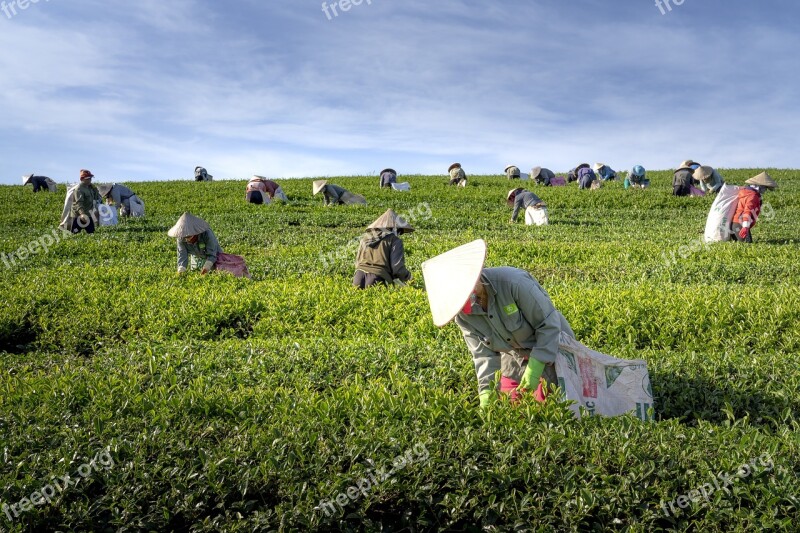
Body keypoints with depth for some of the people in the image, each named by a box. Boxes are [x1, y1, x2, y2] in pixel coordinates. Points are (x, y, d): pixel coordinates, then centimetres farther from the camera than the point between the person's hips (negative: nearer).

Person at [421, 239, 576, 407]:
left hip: (551, 348, -5)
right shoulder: (463, 314, -14)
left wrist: (535, 366, -29)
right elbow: (483, 353, -8)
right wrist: (486, 391, -21)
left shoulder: (513, 282, -32)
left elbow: (549, 323, -25)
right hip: (515, 358, 5)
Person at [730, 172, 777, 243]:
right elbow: (748, 211, -27)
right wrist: (745, 227, -38)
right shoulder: (753, 196, -13)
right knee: (748, 243, -16)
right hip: (741, 225, -10)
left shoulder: (746, 191, 18)